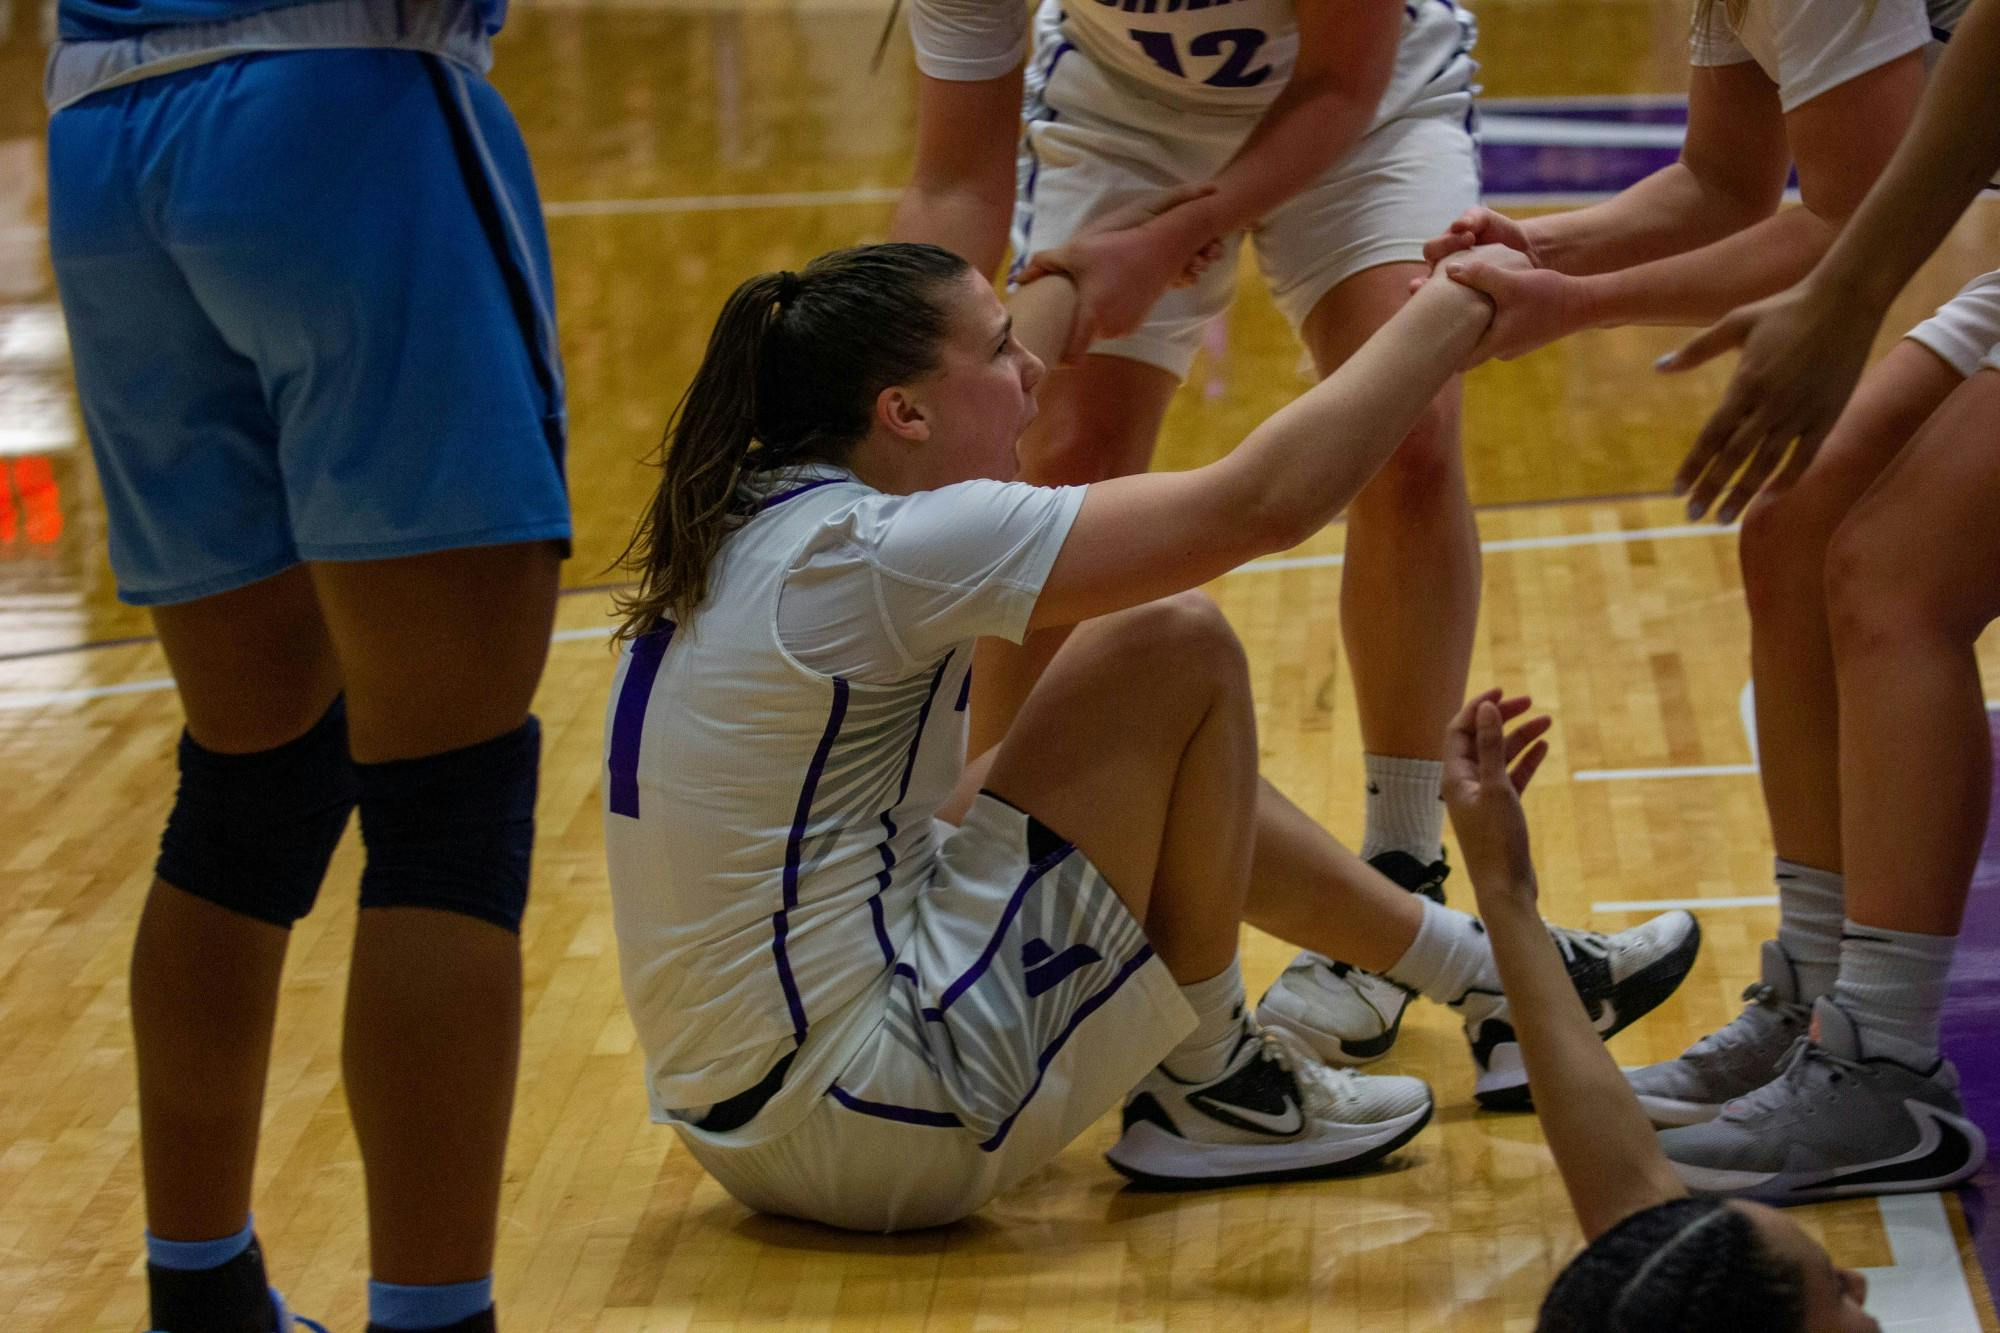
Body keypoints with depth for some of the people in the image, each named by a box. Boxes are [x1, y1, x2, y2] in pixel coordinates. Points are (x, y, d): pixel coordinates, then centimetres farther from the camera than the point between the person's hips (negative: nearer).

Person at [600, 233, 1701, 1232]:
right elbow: (1265, 499, -20)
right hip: (867, 1127, -10)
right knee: (1173, 652, -8)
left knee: (1148, 755, 24)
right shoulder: (876, 550, -20)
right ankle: (1208, 1090, 7)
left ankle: (1490, 978, 33)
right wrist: (1455, 308, -8)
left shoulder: (756, 516, 7)